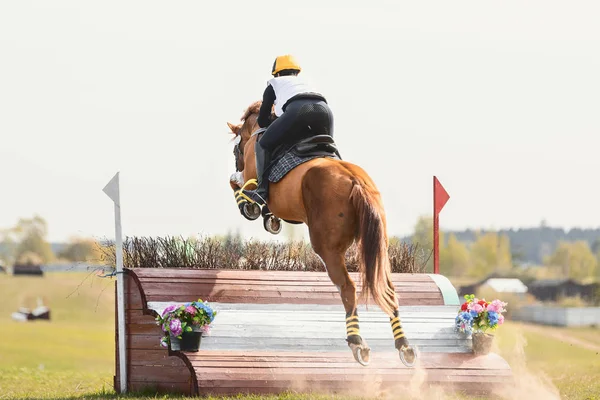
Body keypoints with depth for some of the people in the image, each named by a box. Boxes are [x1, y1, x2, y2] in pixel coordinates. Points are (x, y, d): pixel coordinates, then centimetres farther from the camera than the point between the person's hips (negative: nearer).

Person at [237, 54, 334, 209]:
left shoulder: (274, 85, 30)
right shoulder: (305, 82, 43)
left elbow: (262, 121, 29)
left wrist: (277, 120, 46)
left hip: (297, 109, -4)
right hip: (324, 109, 4)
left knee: (263, 145, 8)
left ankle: (262, 191, -7)